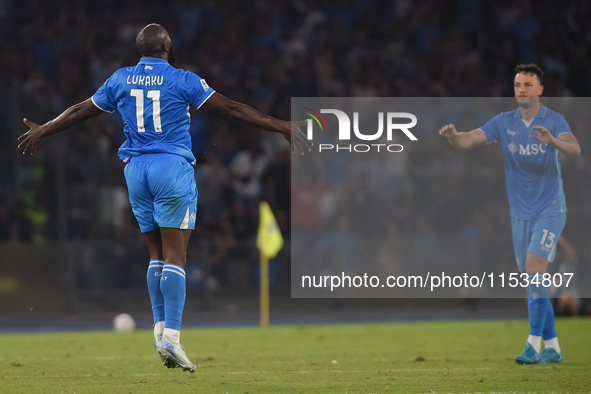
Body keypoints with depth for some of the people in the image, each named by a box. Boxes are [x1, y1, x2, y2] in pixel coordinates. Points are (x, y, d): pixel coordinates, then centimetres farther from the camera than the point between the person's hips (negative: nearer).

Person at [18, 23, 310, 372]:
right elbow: (231, 109, -5)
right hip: (173, 166, -5)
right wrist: (282, 127, -2)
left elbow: (80, 112, 20)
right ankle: (171, 336, -17)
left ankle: (161, 330, 6)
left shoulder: (121, 80, 10)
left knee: (157, 254, 13)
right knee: (175, 255, -7)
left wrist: (41, 131, 36)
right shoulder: (182, 81, -3)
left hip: (136, 169, 5)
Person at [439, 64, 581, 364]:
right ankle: (552, 347, 16)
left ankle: (534, 345, -19)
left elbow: (575, 150, -25)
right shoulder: (504, 122, 3)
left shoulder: (554, 121, -8)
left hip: (549, 209, -5)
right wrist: (453, 136, -31)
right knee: (532, 281, 6)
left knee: (533, 270, -20)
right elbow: (468, 140, -8)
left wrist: (552, 140, -46)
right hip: (520, 213, 5)